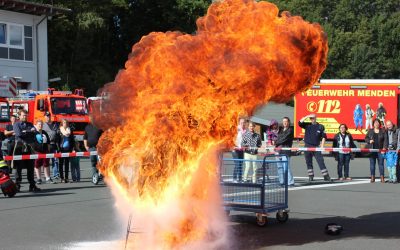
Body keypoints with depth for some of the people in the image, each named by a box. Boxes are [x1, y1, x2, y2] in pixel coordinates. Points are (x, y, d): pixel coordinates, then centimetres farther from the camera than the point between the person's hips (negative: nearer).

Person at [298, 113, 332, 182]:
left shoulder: (320, 127, 3)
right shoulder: (307, 125, 7)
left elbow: (323, 137, 5)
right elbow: (300, 122, -7)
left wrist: (322, 146, -3)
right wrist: (307, 116, -9)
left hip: (316, 147, -2)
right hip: (307, 147, 2)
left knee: (321, 162, -6)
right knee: (308, 163, 5)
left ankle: (326, 176, -5)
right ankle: (310, 176, 14)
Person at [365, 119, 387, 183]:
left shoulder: (383, 131, 5)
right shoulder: (370, 131, 10)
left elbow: (385, 140, 0)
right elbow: (366, 138, 14)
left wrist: (384, 148, -11)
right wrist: (369, 141, -8)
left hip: (380, 150, -2)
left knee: (381, 163, -1)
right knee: (372, 163, 2)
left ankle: (382, 177, 2)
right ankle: (372, 177, 7)